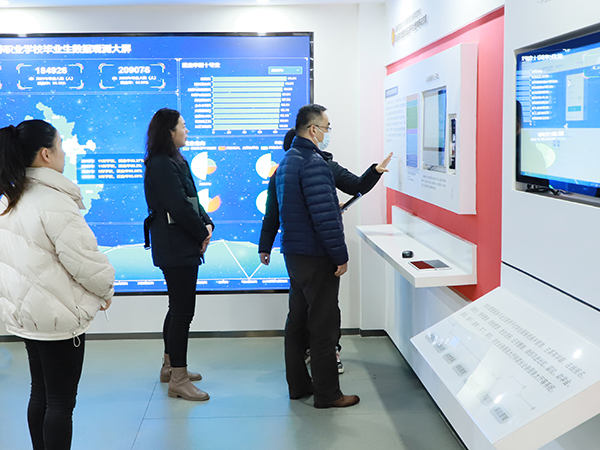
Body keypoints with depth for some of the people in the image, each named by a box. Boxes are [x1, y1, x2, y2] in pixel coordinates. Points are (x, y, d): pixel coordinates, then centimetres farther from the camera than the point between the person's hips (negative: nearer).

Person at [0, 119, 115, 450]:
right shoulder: (54, 202, -22)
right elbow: (84, 258, -21)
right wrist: (105, 289, -2)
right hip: (58, 317, -9)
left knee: (40, 394, 20)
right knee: (61, 402, 3)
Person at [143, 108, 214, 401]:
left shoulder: (175, 161, 16)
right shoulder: (161, 165, -15)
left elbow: (192, 200, 16)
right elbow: (180, 207, -20)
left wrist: (207, 224, 1)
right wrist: (202, 234, -10)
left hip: (182, 246, 11)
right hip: (175, 248, -11)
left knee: (178, 307, 18)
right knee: (183, 310, -7)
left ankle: (170, 366, 31)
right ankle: (178, 380, -1)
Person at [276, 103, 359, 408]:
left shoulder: (287, 160, 13)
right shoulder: (314, 163, -19)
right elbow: (324, 216, -23)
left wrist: (334, 207, 23)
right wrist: (341, 256, -18)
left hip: (293, 252, 10)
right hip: (316, 257, -10)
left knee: (298, 320, 15)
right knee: (324, 323, -2)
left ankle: (298, 384, 25)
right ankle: (327, 394, 7)